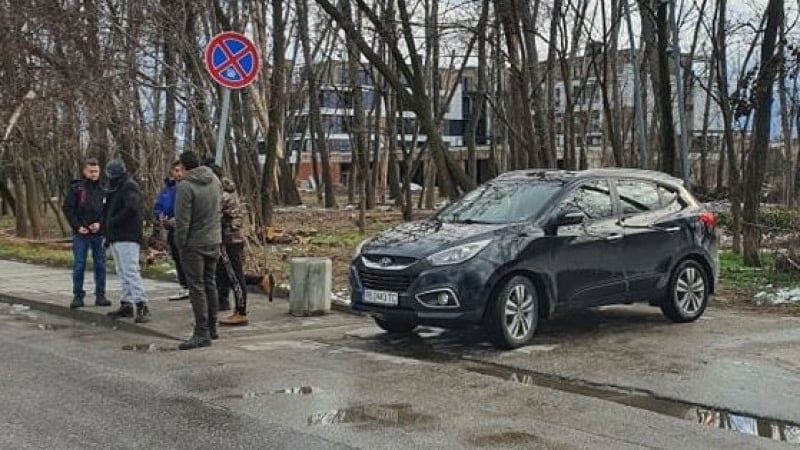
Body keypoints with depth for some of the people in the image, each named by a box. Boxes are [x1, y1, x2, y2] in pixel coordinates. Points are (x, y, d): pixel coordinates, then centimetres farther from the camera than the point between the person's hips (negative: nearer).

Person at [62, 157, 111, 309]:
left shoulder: (104, 189, 3)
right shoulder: (76, 188, -1)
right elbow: (67, 208, -2)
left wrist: (100, 223, -10)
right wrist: (78, 226, -10)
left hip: (99, 233, 2)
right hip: (81, 234, -2)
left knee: (100, 265, 6)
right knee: (79, 265, 2)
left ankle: (100, 295, 14)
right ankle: (78, 296, 8)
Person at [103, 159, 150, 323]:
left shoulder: (129, 187, -10)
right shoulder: (115, 189, 21)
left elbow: (131, 208, -25)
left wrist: (113, 221, -15)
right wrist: (108, 235, 15)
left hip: (127, 238, -10)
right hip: (116, 238, 10)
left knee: (131, 271, -15)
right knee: (123, 273, 12)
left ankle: (142, 305, -17)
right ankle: (126, 305, 17)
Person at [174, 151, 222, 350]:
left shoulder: (185, 186, -19)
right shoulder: (215, 180, 4)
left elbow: (183, 220, -19)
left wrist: (180, 242, -9)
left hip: (194, 244, -7)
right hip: (214, 240, 7)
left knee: (196, 287, -3)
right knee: (210, 283, 18)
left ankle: (202, 333, -4)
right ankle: (212, 328, 27)